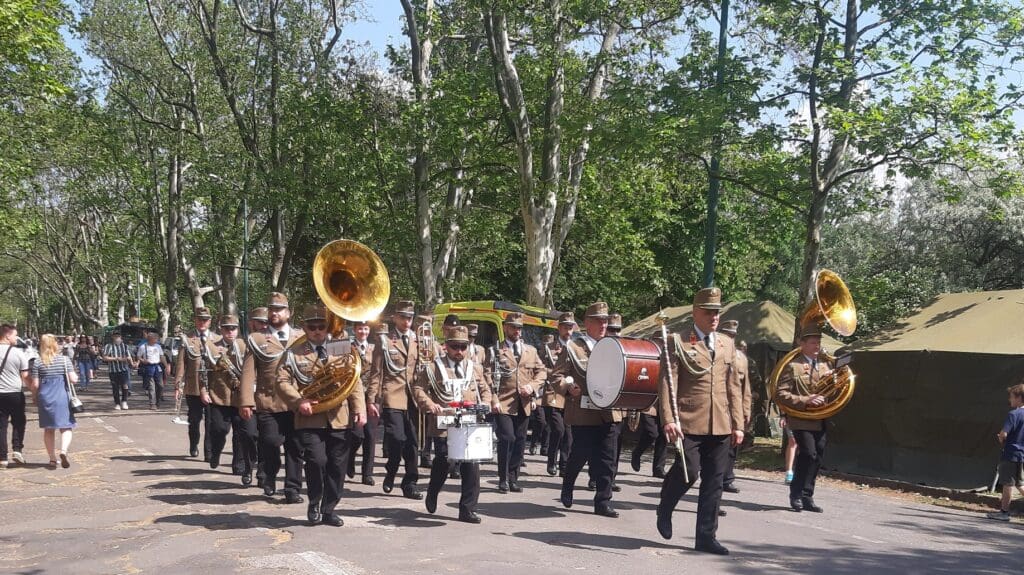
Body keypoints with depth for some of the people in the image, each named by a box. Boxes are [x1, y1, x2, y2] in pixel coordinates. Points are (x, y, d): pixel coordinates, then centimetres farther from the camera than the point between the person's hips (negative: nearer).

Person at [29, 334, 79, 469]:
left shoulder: (37, 362, -2)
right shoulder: (65, 359, -4)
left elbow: (35, 384, -2)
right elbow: (73, 379, -7)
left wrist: (35, 397, 14)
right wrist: (76, 377, 14)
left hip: (45, 398, 1)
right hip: (62, 397, -1)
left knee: (48, 429, 12)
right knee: (66, 427, 6)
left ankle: (52, 459, 13)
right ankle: (63, 451, -19)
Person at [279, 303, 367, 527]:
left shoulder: (342, 349, 13)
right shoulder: (293, 354, 8)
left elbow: (355, 381, 9)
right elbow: (283, 382, -1)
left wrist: (360, 408, -4)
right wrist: (298, 401, -19)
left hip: (340, 418, 3)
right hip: (310, 419, -2)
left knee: (337, 466, 5)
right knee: (317, 460, -17)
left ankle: (329, 510, 21)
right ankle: (314, 504, 8)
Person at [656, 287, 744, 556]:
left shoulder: (727, 345, 16)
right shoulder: (678, 342, 0)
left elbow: (733, 387, 16)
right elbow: (667, 382, -7)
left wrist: (738, 424, 11)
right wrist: (668, 419, -17)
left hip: (721, 425, 5)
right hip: (689, 422, -5)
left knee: (714, 482, 5)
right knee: (688, 471, -10)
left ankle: (706, 536, 14)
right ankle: (665, 509, 20)